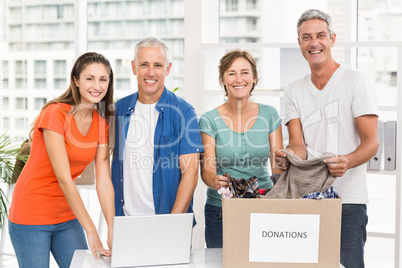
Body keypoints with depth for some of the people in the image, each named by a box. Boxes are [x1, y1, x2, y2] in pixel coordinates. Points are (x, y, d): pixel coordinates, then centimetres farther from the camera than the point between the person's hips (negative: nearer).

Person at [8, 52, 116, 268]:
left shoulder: (101, 123, 2)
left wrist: (113, 232, -13)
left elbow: (104, 181, -3)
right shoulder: (55, 114, -18)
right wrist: (90, 230, -25)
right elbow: (64, 179, -22)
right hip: (32, 215, -6)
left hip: (66, 215, 6)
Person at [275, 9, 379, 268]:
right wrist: (288, 157, -22)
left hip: (348, 198, -3)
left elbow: (371, 142, -8)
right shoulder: (294, 91, 12)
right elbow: (298, 144, 2)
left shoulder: (356, 81, -1)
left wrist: (347, 162, -29)